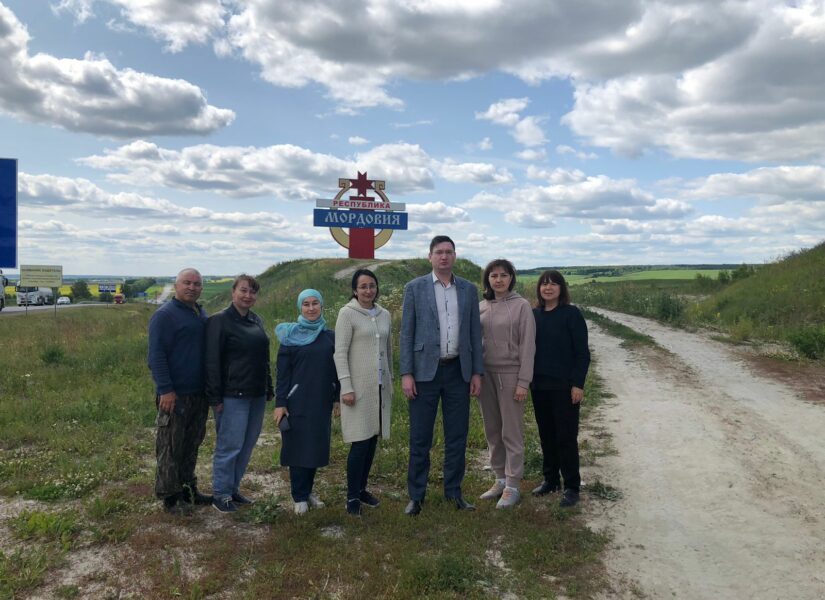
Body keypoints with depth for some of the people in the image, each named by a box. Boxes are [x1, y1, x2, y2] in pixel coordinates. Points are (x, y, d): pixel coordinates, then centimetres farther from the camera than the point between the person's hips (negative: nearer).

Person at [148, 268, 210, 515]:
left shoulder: (201, 315, 15)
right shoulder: (164, 315, -10)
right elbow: (156, 355, -15)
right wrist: (165, 389, -20)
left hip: (199, 394, 8)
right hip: (175, 395, -8)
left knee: (192, 445, 15)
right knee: (171, 447, 1)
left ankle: (188, 489, 26)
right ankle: (170, 496, 11)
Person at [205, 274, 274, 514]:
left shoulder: (257, 321, 12)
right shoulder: (219, 321, -8)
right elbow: (212, 362, -11)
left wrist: (269, 389, 16)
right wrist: (215, 397, -14)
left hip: (256, 395, 7)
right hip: (233, 395, -7)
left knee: (247, 445, 12)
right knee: (229, 446, -1)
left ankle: (233, 488, 26)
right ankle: (221, 494, 13)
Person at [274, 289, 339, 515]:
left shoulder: (330, 336, 7)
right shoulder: (290, 336, -2)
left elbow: (335, 369, 10)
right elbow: (282, 372, -3)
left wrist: (338, 398, 8)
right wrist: (280, 403, -8)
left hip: (322, 402, 3)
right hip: (298, 402, -3)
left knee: (317, 447, 9)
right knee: (298, 447, 3)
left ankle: (308, 490, 26)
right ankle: (300, 497, 16)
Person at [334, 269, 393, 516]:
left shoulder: (384, 315, 10)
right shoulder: (347, 313, -6)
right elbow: (340, 353, -10)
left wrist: (390, 381, 19)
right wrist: (346, 387, -15)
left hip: (380, 387, 6)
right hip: (358, 386, -5)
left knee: (373, 440, 9)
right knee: (360, 443, -6)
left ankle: (362, 489, 24)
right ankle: (352, 496, 7)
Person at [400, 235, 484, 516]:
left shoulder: (469, 289, 8)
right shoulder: (415, 288, 0)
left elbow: (475, 332, 9)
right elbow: (406, 333, -2)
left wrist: (477, 372, 4)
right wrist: (406, 373, -8)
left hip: (459, 371, 3)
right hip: (426, 371, -2)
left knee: (457, 436, 10)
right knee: (420, 438, 4)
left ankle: (453, 491, 25)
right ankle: (416, 495, 18)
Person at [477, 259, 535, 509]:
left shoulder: (521, 306, -5)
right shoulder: (481, 307, 8)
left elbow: (528, 345, -7)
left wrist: (523, 382, -12)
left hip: (510, 374, -5)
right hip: (485, 374, 5)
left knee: (511, 432, 0)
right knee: (492, 431, 11)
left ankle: (513, 486, 10)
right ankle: (500, 479, 23)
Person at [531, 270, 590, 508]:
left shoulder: (571, 314, -7)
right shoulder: (534, 315, 6)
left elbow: (582, 352, -8)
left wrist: (578, 384, -13)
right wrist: (528, 379, 7)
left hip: (564, 386, -5)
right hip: (540, 385, 5)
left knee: (566, 436, 1)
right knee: (546, 434, 13)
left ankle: (571, 487, 12)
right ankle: (550, 479, 27)